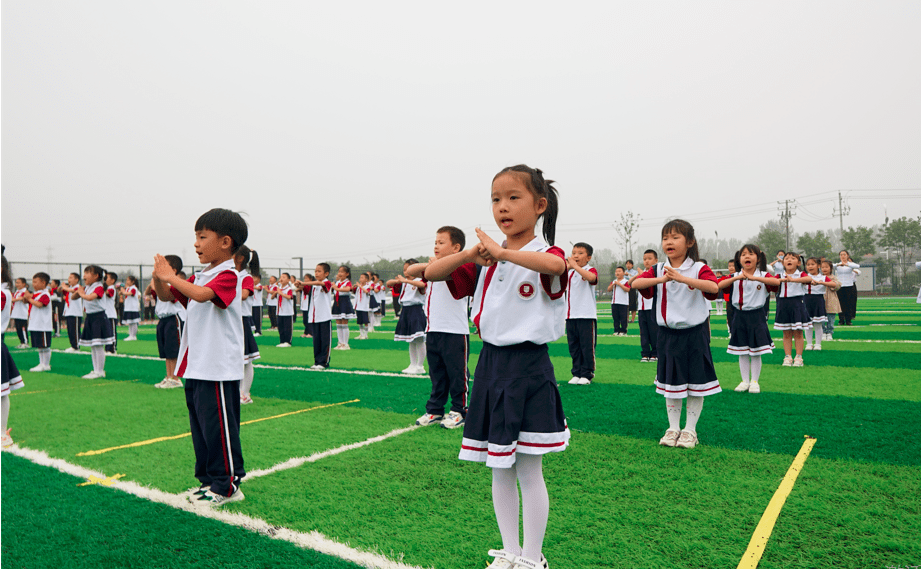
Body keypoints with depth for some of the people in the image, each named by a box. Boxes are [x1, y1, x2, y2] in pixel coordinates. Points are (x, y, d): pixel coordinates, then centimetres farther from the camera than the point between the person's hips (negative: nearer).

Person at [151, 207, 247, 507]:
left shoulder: (227, 275, -14)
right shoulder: (199, 276, 15)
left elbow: (202, 295, -31)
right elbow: (167, 295, 18)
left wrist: (172, 277, -22)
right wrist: (159, 279, -2)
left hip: (218, 370, -9)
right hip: (195, 367, 9)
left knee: (218, 428, -1)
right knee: (201, 427, 17)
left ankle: (227, 486, 11)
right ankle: (209, 480, 29)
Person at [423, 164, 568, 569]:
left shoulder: (544, 256, -8)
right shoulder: (483, 263, 9)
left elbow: (555, 264, -35)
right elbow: (431, 273, 1)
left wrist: (501, 252, -33)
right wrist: (470, 254, -15)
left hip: (528, 369, -5)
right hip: (490, 365, 6)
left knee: (528, 471, 4)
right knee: (500, 472, 14)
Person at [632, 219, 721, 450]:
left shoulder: (699, 269, -7)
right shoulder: (658, 270, 3)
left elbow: (714, 287, -27)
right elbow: (636, 283, -12)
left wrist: (682, 278, -35)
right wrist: (661, 279, -26)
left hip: (694, 333, -3)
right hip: (668, 334, 3)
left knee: (695, 383, 5)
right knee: (671, 381, 10)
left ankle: (690, 430, 19)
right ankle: (673, 428, 23)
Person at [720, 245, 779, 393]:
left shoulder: (763, 275, -4)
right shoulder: (735, 277, 2)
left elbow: (776, 282, -26)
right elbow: (719, 285, -15)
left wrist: (754, 277, -35)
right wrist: (736, 278, -28)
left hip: (756, 316, -2)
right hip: (739, 316, 2)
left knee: (756, 352, 4)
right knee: (742, 352, 10)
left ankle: (755, 381, 17)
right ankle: (745, 381, 22)